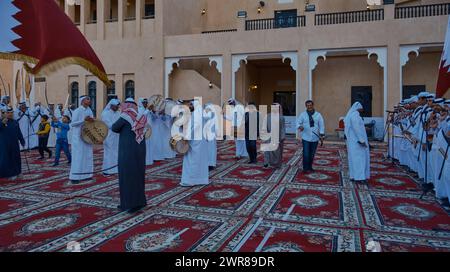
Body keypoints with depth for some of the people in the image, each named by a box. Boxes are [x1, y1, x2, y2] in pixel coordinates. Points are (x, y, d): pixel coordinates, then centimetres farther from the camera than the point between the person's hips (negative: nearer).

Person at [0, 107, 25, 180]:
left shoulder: (15, 122, 10)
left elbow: (19, 133, 15)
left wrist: (22, 141, 16)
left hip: (14, 145, 5)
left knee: (14, 159, 10)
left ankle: (13, 173, 23)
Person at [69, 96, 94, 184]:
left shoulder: (89, 110, 9)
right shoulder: (77, 111, -11)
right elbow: (72, 123, -15)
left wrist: (92, 120, -8)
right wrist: (84, 119, -24)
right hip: (78, 136, -7)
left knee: (87, 155, 9)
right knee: (78, 156, -5)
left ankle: (85, 175, 18)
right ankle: (74, 177, 1)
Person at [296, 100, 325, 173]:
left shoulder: (318, 115, 6)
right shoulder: (303, 114, 2)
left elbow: (321, 125, 6)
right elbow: (298, 122, -1)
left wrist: (321, 135, -2)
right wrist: (300, 127, -25)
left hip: (315, 138, 2)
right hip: (306, 138, -2)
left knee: (312, 154, 9)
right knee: (306, 154, -6)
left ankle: (310, 167, 22)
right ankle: (305, 168, 4)